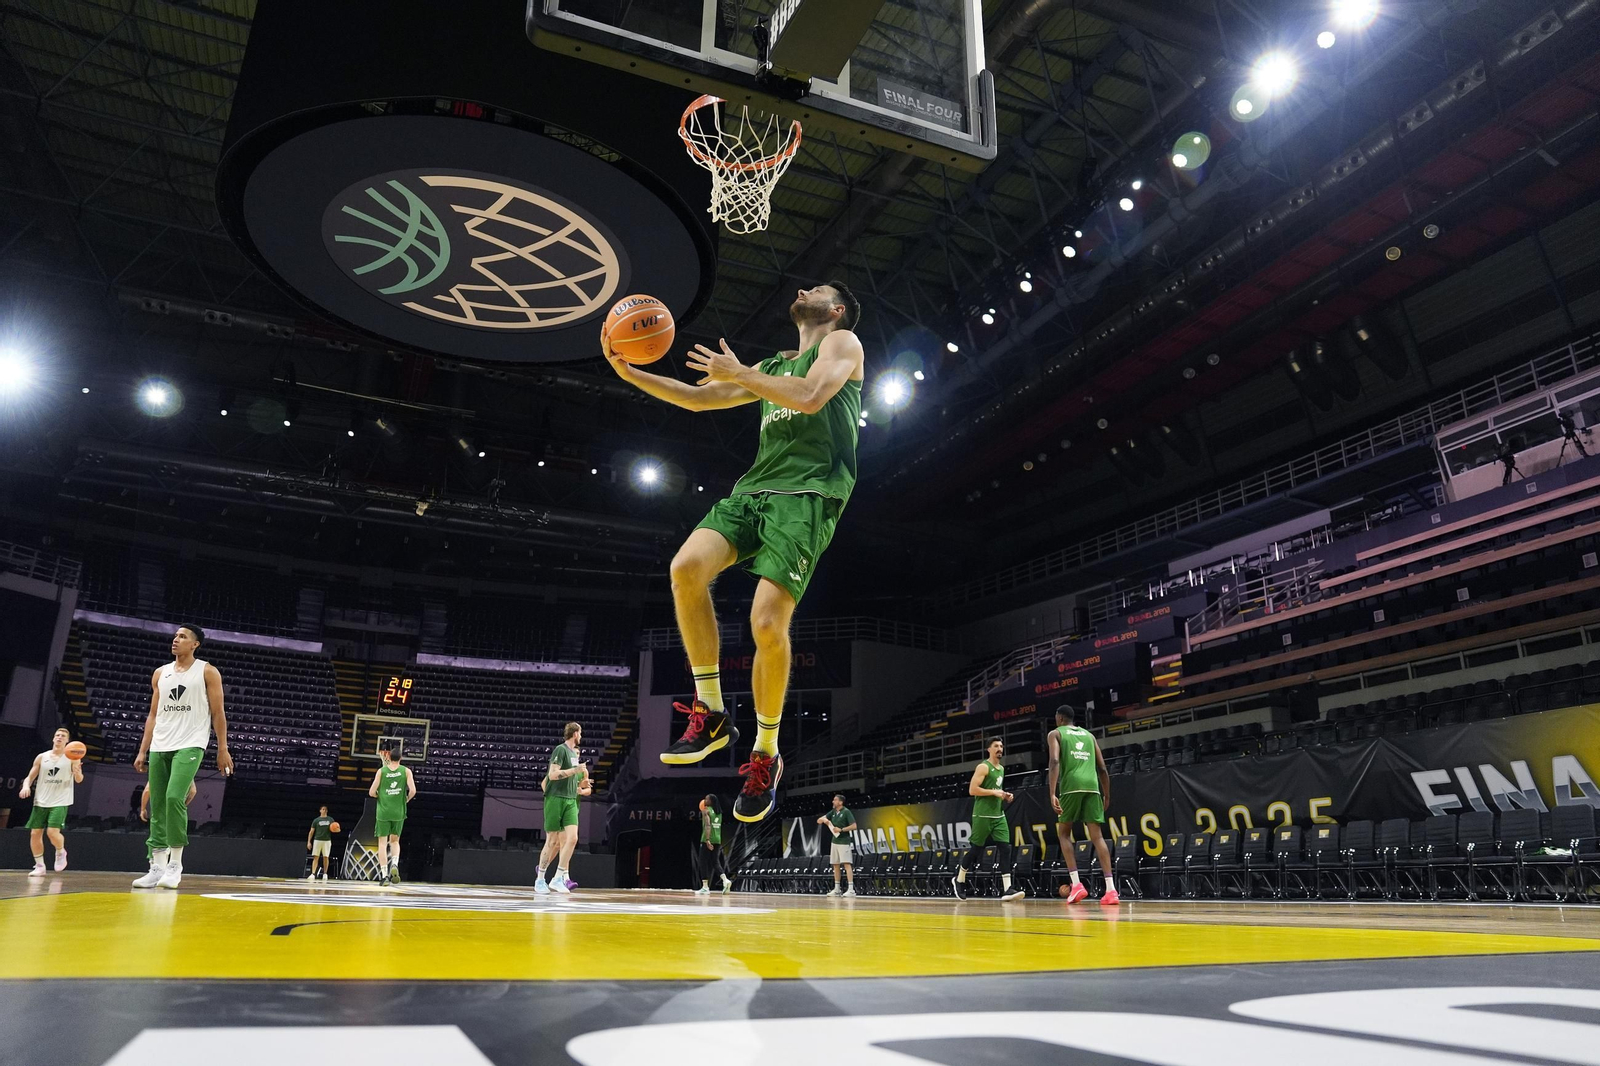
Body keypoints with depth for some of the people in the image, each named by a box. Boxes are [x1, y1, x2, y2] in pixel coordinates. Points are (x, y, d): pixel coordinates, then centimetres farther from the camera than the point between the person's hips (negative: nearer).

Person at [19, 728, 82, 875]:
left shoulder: (72, 757, -1)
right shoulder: (42, 757, 8)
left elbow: (79, 780, -8)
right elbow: (30, 777, 12)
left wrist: (77, 772, -32)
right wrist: (26, 786, -12)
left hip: (60, 802, -4)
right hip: (41, 802, 4)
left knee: (53, 832, -17)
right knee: (35, 833, 0)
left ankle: (61, 852, 13)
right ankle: (39, 866, 14)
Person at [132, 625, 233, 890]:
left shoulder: (207, 672, 0)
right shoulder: (160, 674, 14)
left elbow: (218, 713, -2)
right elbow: (153, 715, 16)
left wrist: (222, 750, -7)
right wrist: (143, 751, 9)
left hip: (190, 746, -6)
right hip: (159, 748, 6)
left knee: (174, 797, -20)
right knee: (157, 806, 5)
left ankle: (175, 863, -9)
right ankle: (157, 867, 11)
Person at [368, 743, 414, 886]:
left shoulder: (381, 771, 0)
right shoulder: (406, 771, 0)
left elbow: (371, 792, -2)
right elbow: (413, 791, -9)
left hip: (383, 811, -1)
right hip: (399, 812, 1)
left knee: (382, 842, 4)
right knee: (395, 841, 17)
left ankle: (384, 874, -3)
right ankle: (394, 864, -8)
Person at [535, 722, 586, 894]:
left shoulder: (574, 753, 18)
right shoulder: (560, 749, -8)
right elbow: (552, 775, -17)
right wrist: (574, 770, -19)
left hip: (570, 802, 7)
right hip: (555, 799, -7)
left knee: (572, 838, -9)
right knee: (552, 841, -1)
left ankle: (558, 879, -4)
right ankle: (540, 880, 13)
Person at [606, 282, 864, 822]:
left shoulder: (843, 342, 11)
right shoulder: (771, 366, 30)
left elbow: (810, 396, -10)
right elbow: (698, 398, 27)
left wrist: (739, 374, -3)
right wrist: (631, 373, 18)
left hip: (809, 492, -6)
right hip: (754, 486, 6)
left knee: (767, 622, -18)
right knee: (687, 566, -21)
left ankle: (766, 754, 2)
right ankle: (711, 714, -10)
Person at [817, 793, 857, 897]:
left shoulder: (846, 812, -9)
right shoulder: (833, 812, 11)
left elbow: (854, 826, -14)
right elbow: (819, 821, 12)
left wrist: (841, 829, -18)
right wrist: (823, 819, -11)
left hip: (844, 842, -8)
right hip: (834, 842, 8)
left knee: (847, 864, -13)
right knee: (835, 865, 10)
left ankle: (851, 889, -16)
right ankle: (836, 889, 17)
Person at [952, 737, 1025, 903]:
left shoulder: (1001, 769, 17)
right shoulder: (983, 767, -9)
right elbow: (972, 790, -16)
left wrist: (1005, 796, 10)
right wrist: (994, 792, -19)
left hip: (999, 815, 7)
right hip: (982, 815, -7)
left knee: (1005, 849, -7)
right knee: (976, 849, 1)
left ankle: (1007, 889, -11)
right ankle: (958, 880, 22)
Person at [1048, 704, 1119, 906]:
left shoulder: (1056, 733, 11)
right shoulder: (1088, 734, 25)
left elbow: (1055, 762, -7)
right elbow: (1103, 768, 20)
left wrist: (1052, 793, -14)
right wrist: (1107, 795, 29)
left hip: (1072, 786, -3)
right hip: (1092, 786, 4)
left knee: (1063, 833, 10)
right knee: (1097, 836, 0)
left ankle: (1076, 884, -4)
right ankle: (1111, 889, -11)